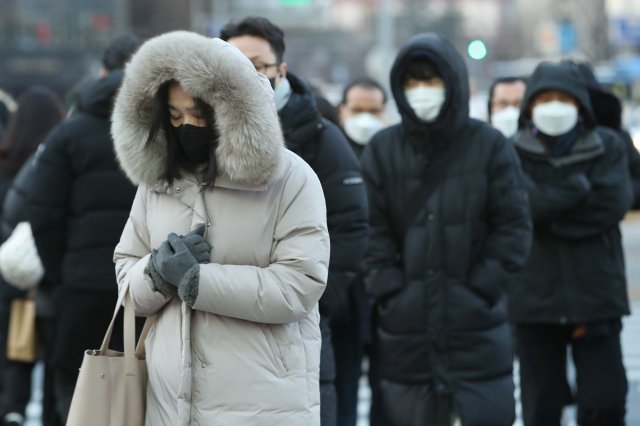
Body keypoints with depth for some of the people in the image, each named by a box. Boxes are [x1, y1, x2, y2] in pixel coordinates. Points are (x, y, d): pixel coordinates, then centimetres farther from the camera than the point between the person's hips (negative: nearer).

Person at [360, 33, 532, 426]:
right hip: (405, 324, 1)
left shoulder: (489, 145, 2)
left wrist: (481, 287, -7)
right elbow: (372, 228, 2)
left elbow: (514, 226, 0)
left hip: (477, 321, -1)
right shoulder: (382, 149, 5)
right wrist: (389, 290, -8)